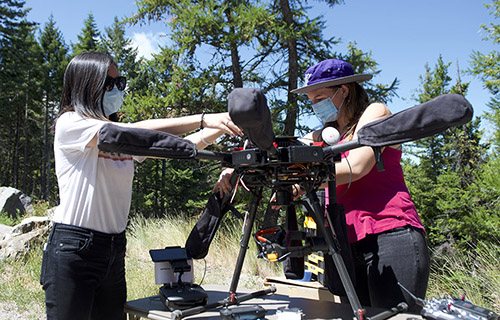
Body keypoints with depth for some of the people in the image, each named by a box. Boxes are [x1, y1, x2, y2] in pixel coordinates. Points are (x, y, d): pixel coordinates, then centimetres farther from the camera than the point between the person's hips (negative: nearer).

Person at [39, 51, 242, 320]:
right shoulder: (70, 123, -8)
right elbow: (136, 132, -22)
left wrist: (220, 127, -11)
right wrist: (203, 119, -25)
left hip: (114, 248, 7)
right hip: (73, 249, -6)